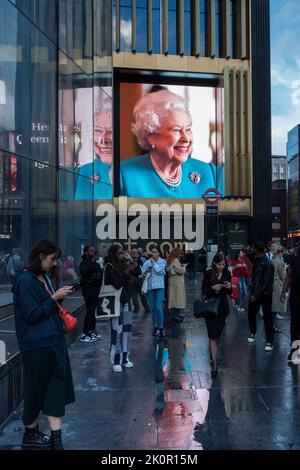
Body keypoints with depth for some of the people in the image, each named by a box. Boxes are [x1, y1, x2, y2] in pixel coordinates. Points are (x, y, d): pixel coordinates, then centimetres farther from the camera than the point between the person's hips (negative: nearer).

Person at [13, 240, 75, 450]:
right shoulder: (25, 280, -16)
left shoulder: (44, 277, 9)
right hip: (37, 344, -8)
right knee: (36, 390, 9)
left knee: (56, 389, 6)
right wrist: (54, 297, -16)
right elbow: (32, 315, -18)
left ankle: (56, 439, 12)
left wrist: (59, 297, 2)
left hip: (53, 341, 8)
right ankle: (30, 434, 29)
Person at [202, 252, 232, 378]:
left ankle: (212, 355, 37)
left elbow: (229, 293, 8)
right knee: (213, 336, -8)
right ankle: (214, 364, -10)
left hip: (222, 307, 4)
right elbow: (204, 291, -6)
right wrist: (213, 288, -25)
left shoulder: (227, 274, 3)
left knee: (217, 334, 14)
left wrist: (229, 287, -14)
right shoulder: (208, 273, -7)